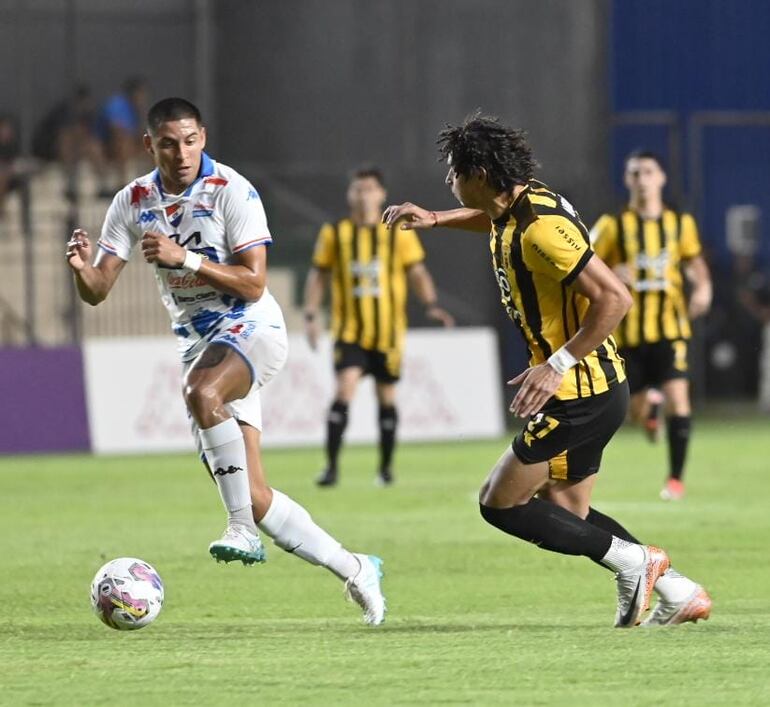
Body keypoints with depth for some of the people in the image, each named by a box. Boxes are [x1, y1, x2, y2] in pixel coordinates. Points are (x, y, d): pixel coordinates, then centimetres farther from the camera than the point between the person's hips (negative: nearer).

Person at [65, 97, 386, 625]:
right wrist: (82, 268, -23)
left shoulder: (232, 191, -12)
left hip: (252, 328, -5)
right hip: (197, 341, 6)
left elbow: (253, 284, -17)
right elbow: (98, 291, 0)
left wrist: (184, 258, -26)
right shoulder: (134, 202, 3)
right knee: (254, 497, -2)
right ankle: (354, 570, 12)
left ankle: (244, 531, -32)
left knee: (202, 390, -40)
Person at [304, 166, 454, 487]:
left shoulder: (399, 234, 1)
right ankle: (331, 466, -14)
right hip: (349, 331, -1)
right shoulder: (334, 234, 4)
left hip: (388, 332, 1)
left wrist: (431, 305, -14)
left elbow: (417, 273, 2)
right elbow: (318, 275, 10)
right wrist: (311, 316, 0)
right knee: (344, 390, -17)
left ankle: (386, 467, 22)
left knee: (387, 397, 7)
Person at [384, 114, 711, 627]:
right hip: (597, 390, 10)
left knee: (500, 504, -2)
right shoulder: (520, 205, 7)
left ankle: (633, 562, -3)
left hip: (580, 395, -10)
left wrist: (557, 366, -26)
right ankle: (678, 591, 10)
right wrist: (435, 219, 24)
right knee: (566, 514, 14)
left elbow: (615, 299, -27)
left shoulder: (542, 227, -23)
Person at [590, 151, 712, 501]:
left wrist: (703, 287, -3)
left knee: (678, 398, -16)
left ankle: (676, 478, -5)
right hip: (629, 330, 0)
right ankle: (651, 402, 45)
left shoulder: (680, 222, 5)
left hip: (670, 326, 0)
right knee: (638, 412, 5)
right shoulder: (613, 225, -2)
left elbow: (694, 261, 18)